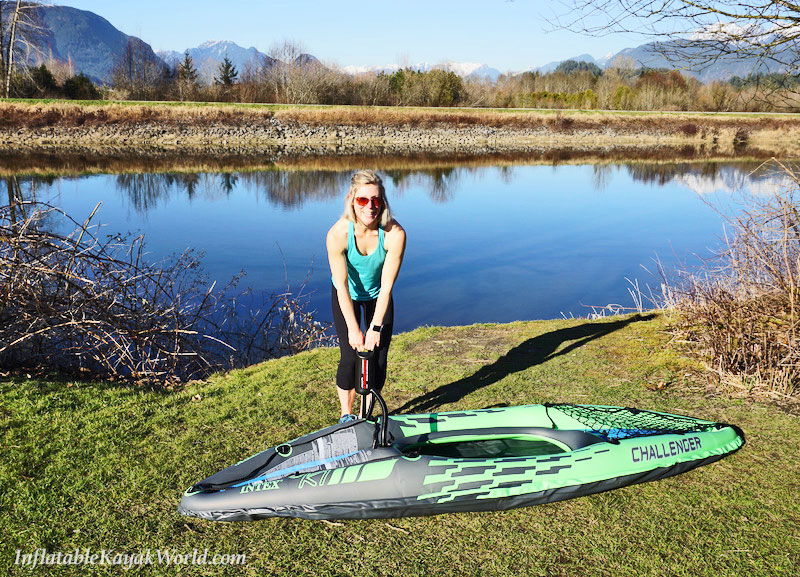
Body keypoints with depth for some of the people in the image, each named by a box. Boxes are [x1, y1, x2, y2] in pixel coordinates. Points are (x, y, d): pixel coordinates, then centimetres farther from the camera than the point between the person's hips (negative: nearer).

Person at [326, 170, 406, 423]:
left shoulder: (395, 234, -31)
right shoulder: (338, 234, -32)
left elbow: (386, 287, -24)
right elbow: (342, 285, -24)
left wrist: (375, 327, -22)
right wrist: (353, 328, -20)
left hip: (378, 296, 1)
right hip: (346, 296, -1)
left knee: (378, 359, 0)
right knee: (350, 357, -6)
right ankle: (346, 414, 17)